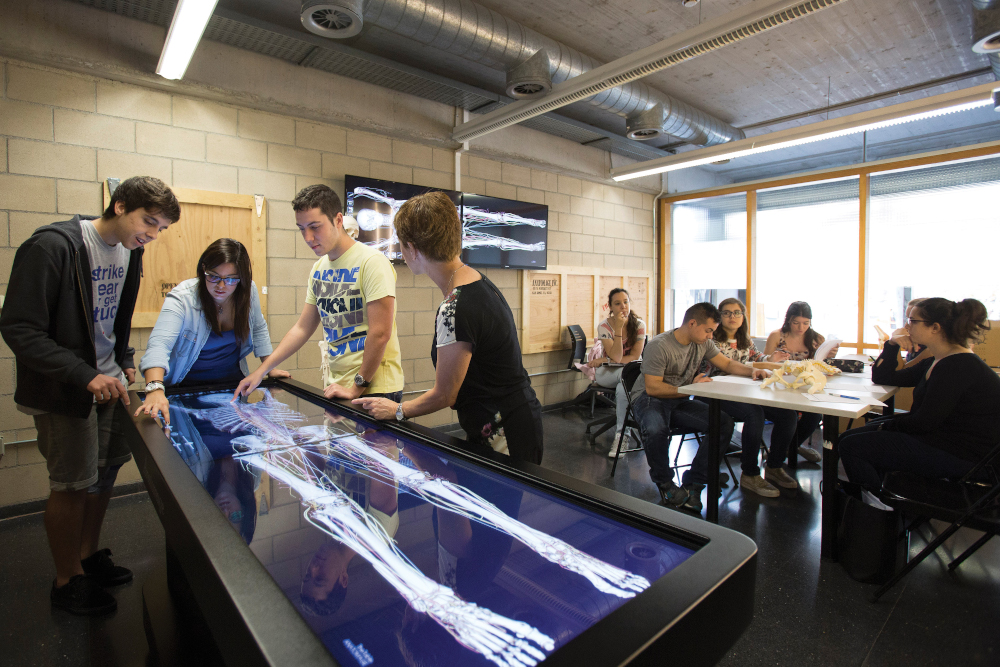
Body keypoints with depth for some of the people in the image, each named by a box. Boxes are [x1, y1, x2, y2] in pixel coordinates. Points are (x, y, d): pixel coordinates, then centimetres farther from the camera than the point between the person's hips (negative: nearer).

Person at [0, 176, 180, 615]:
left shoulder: (129, 252, 4)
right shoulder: (52, 246, -19)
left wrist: (124, 363, 9)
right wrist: (86, 376, -25)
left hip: (109, 381, 7)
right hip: (63, 391, -7)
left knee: (107, 469, 16)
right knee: (72, 485, 4)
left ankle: (89, 555, 36)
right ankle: (68, 580, 24)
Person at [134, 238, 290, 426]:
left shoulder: (248, 290, -8)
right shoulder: (182, 298, -19)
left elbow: (258, 329, 10)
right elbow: (159, 344, -32)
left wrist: (270, 368, 7)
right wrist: (155, 389, -49)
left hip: (234, 383, 3)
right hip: (188, 386, -2)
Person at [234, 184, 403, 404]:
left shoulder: (372, 262, -15)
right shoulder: (319, 268, 10)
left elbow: (380, 333, -19)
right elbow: (302, 328, 16)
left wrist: (358, 387, -15)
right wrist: (262, 370, 12)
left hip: (374, 389, -6)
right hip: (337, 387, 7)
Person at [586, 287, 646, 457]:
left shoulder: (639, 325, -4)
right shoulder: (604, 326, -10)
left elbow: (635, 357, -11)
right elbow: (616, 357, -20)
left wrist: (604, 360, -16)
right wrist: (618, 329, -27)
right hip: (607, 373, -2)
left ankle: (621, 435, -22)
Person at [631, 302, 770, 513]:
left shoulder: (703, 344, 3)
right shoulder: (659, 346, -20)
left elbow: (727, 364, 15)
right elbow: (652, 388, -21)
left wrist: (752, 371, -4)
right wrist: (690, 387, -22)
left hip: (679, 402, 7)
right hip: (649, 399, -6)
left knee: (724, 423, -16)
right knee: (655, 430, -40)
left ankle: (693, 485, -10)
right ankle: (665, 483, -9)